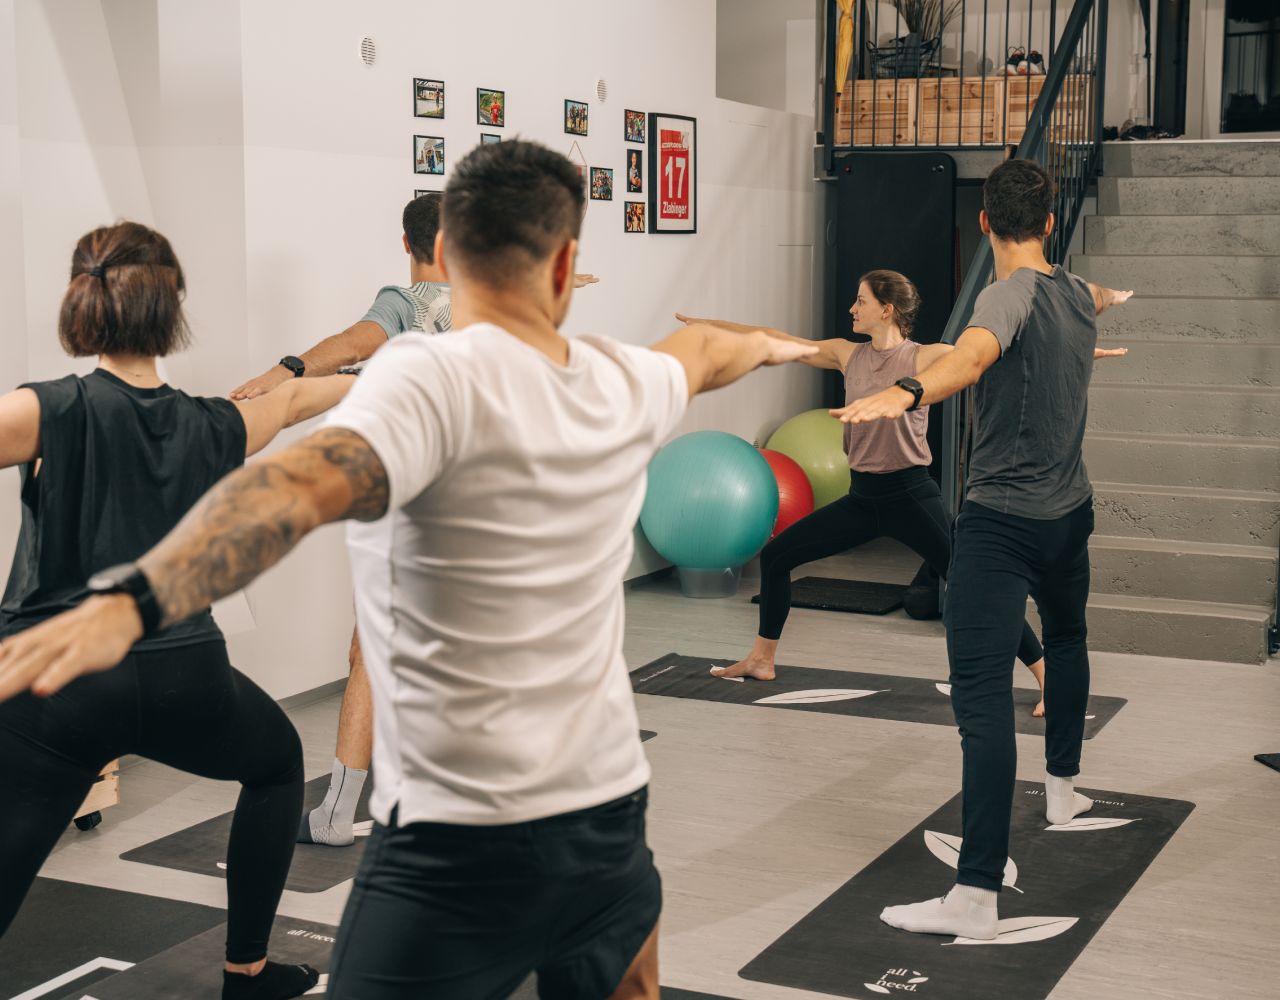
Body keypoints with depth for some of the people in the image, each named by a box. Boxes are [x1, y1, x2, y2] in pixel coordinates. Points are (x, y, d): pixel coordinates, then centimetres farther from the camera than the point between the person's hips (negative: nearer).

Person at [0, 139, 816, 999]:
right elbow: (704, 352, 28)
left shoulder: (435, 380, -16)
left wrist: (129, 603, -47)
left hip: (459, 842, -6)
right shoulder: (624, 386, 4)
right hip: (609, 820, 6)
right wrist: (767, 345, 50)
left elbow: (301, 488, -35)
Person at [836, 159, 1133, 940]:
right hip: (1070, 511, 8)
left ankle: (977, 897, -21)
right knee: (1067, 638, 35)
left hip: (1002, 519, -8)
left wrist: (905, 395, -55)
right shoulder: (1080, 298, 10)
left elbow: (973, 355, -37)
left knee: (981, 697, -14)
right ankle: (1063, 787, 53)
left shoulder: (1014, 293, -13)